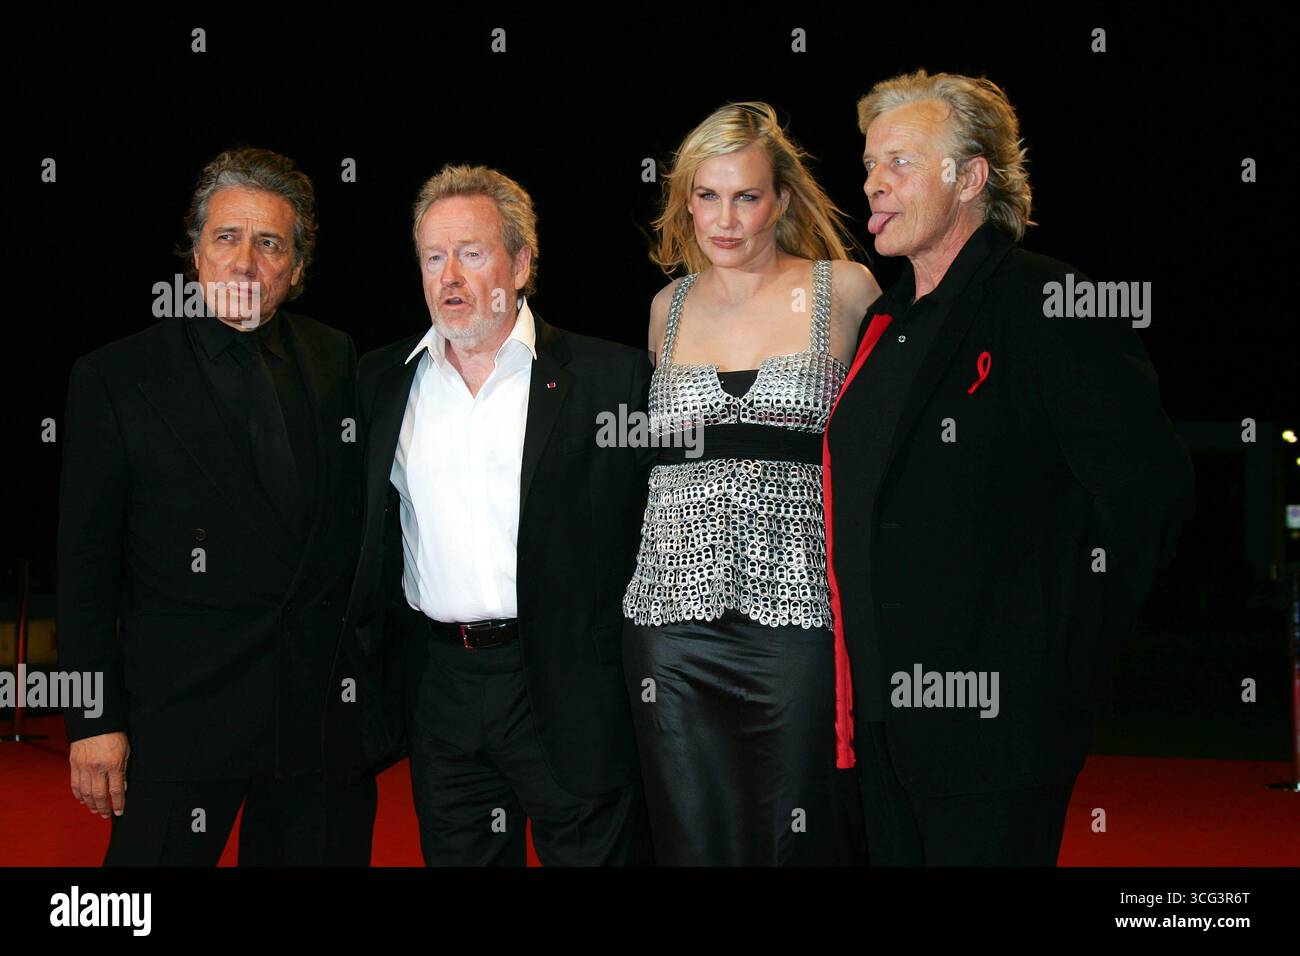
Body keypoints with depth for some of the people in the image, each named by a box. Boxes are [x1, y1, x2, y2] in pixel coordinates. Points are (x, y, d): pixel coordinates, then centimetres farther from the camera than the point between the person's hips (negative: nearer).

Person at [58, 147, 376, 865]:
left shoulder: (338, 362, 8)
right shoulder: (114, 379, -2)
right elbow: (84, 564, -2)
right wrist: (95, 720, -7)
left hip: (324, 710, 3)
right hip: (183, 713, -3)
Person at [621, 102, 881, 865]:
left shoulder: (845, 291, 3)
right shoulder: (668, 308, 13)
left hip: (799, 610, -3)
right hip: (675, 620, 3)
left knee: (800, 839, 0)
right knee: (693, 838, 7)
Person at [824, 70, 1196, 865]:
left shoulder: (1052, 305, -10)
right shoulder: (882, 323, 14)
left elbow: (1150, 487, -16)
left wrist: (1070, 646, -13)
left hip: (996, 710, -7)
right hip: (886, 711, 8)